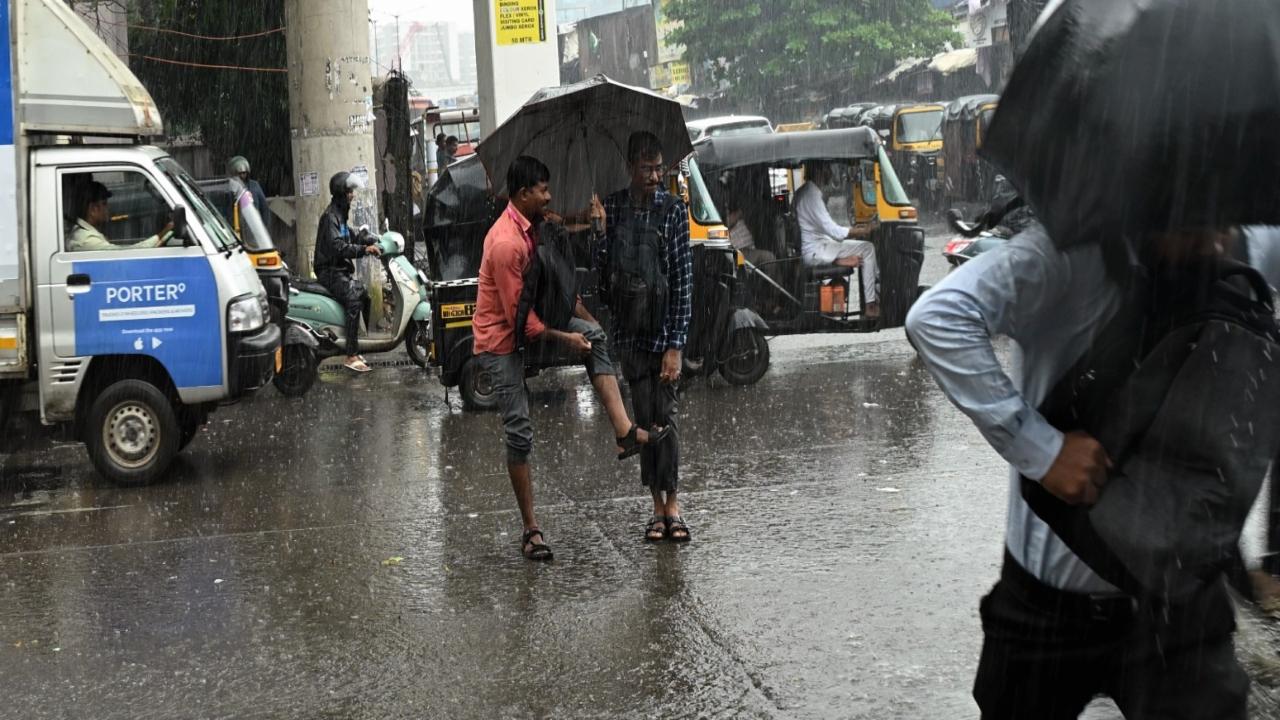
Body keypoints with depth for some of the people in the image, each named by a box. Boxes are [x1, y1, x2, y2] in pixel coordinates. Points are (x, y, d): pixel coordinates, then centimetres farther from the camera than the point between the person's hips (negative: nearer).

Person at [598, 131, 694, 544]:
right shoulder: (613, 207, 4)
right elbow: (602, 266, 13)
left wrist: (676, 344, -14)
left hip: (663, 326, -3)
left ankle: (672, 505, 4)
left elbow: (683, 279, -9)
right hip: (629, 327, 3)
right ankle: (658, 507, 10)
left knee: (665, 414, -4)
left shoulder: (672, 210, -5)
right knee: (644, 416, 4)